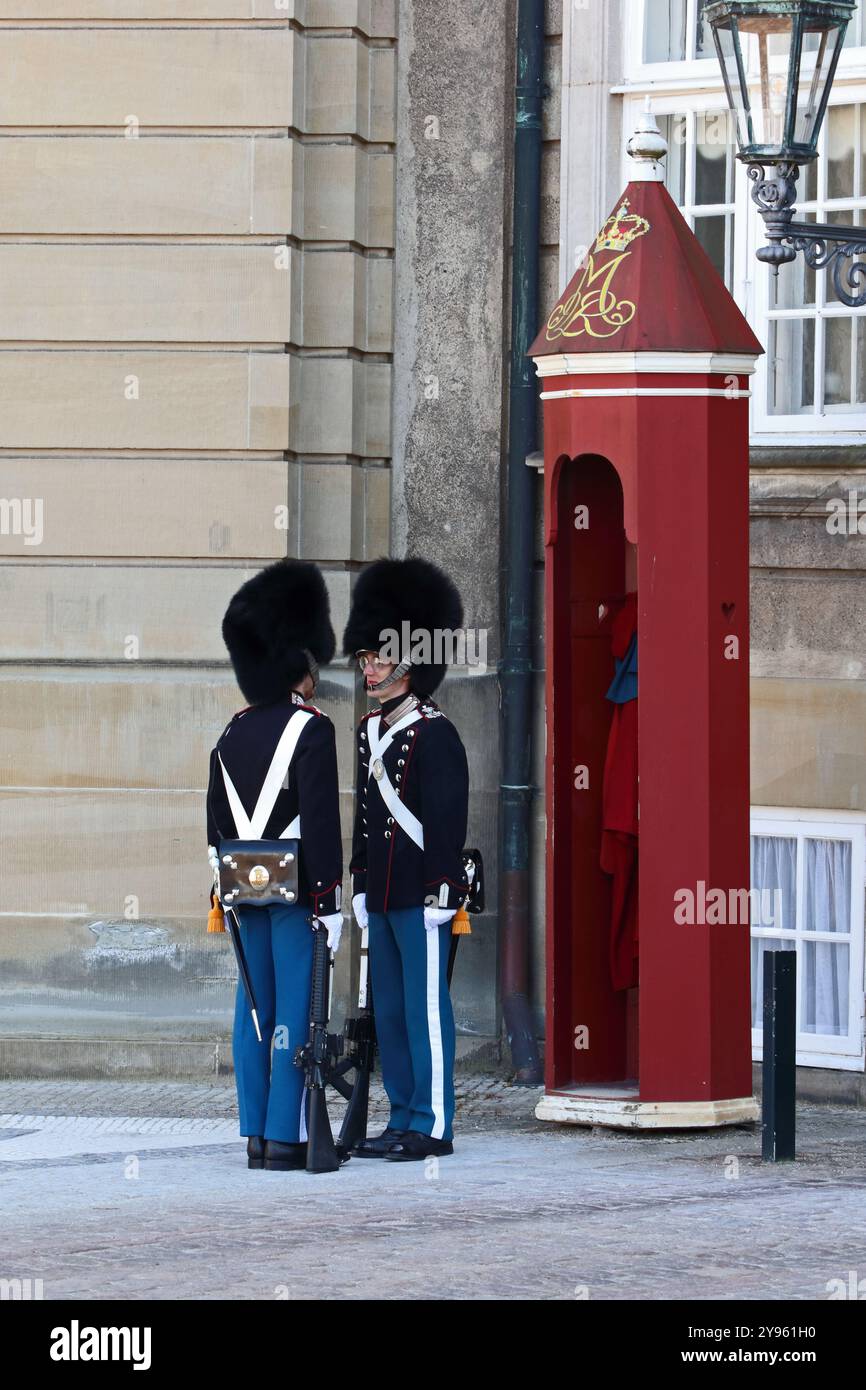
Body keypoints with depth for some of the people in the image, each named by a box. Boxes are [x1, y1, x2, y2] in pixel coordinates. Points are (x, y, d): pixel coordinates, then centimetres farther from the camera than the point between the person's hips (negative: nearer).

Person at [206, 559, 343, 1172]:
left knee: (255, 1011, 9)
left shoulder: (232, 736, 11)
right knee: (297, 1011, -5)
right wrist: (329, 899, -15)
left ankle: (258, 1135, 12)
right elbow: (321, 821, -17)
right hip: (297, 890, -7)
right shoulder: (311, 730, -11)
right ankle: (285, 1136, -7)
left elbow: (218, 823, 15)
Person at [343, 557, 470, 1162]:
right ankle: (403, 1119, 15)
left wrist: (441, 891, -17)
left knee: (425, 1005, -5)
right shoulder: (371, 730, 14)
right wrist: (361, 884, 18)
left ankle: (433, 1126, -2)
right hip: (383, 893, 8)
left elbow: (448, 818, -13)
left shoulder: (434, 732, -10)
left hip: (422, 892, -8)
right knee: (389, 1008, 9)